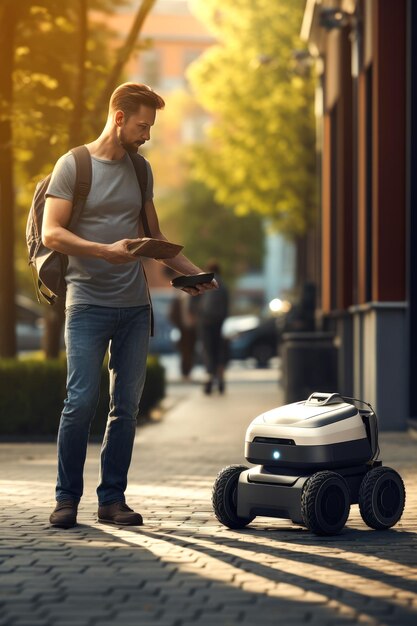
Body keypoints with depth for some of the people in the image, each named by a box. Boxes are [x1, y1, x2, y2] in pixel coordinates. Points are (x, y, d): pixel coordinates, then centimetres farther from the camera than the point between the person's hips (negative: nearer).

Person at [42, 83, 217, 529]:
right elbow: (51, 234, -10)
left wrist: (191, 271, 14)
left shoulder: (140, 169, 16)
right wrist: (106, 250, -22)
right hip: (88, 304, -5)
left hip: (135, 306, 5)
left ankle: (112, 499, 10)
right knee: (81, 402, -9)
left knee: (127, 406, 4)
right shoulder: (73, 165, -2)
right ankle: (67, 497, 3)